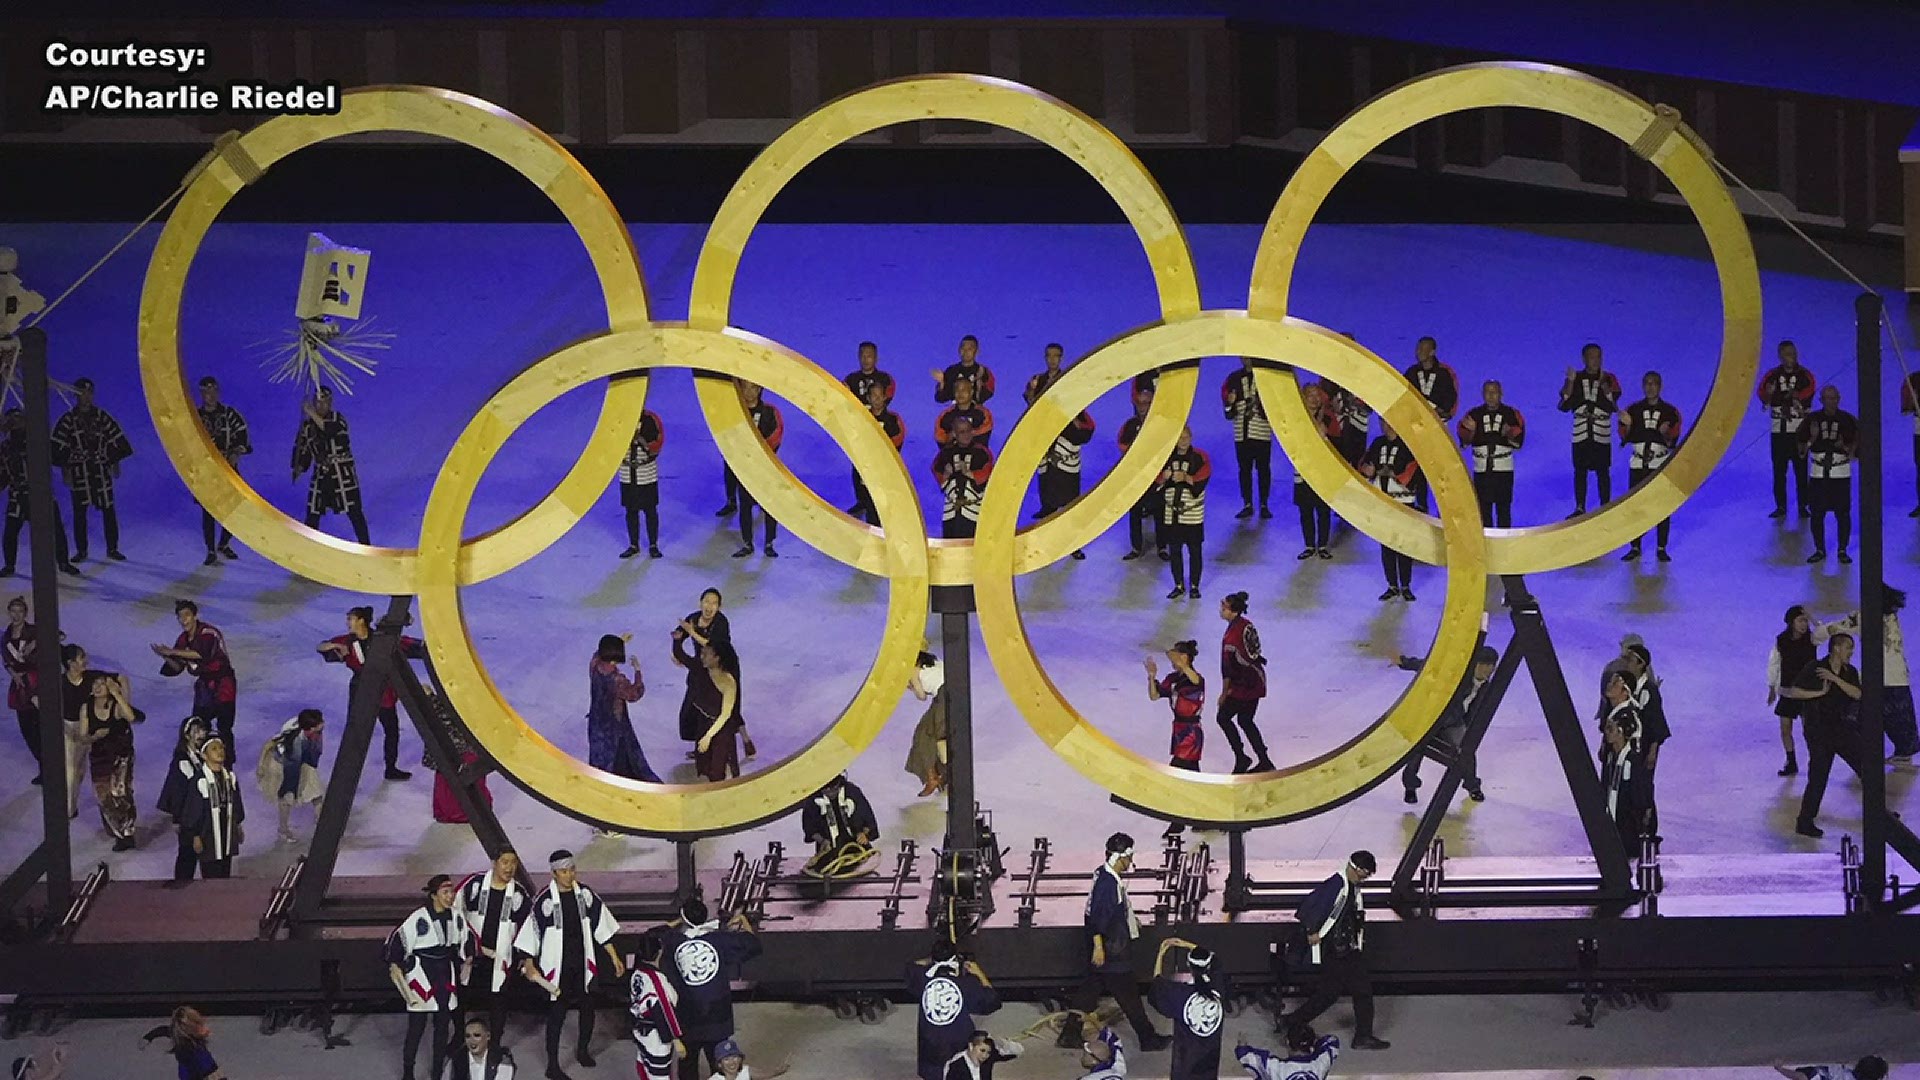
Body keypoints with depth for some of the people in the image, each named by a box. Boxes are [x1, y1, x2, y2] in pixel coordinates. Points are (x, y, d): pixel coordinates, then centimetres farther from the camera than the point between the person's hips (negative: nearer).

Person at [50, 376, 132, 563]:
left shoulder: (102, 417, 5)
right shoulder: (68, 420, 1)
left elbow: (117, 440, 9)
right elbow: (58, 447, 1)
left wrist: (113, 461, 4)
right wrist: (65, 466, -4)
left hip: (101, 471, 1)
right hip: (79, 473, -1)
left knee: (108, 510, 0)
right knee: (79, 513, 3)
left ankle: (112, 549, 7)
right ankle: (81, 551, 11)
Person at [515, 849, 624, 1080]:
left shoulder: (585, 894, -3)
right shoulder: (545, 900, -16)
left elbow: (602, 927, 4)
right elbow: (531, 932, -11)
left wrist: (614, 958, 6)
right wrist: (529, 964, -14)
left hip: (583, 965, 4)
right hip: (557, 967, -4)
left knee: (587, 1008, 15)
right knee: (557, 1013, 3)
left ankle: (582, 1050, 39)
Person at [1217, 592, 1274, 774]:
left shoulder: (1231, 636, -24)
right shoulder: (1247, 624, 3)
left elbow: (1228, 667, -18)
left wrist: (1224, 692, -6)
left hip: (1244, 684, -8)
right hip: (1257, 679, 8)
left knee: (1223, 717, 8)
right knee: (1245, 721, 18)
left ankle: (1241, 758, 10)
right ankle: (1264, 762, 20)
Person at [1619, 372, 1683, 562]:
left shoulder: (1670, 412, 1)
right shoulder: (1633, 410, 6)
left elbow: (1673, 442, -2)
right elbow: (1626, 438, 3)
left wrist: (1666, 434, -23)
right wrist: (1627, 425, -16)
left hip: (1661, 465, -1)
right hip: (1638, 464, 1)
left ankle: (1661, 549, 6)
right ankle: (1635, 547, 9)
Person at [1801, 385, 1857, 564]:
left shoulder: (1848, 420, 0)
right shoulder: (1812, 420, 3)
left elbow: (1857, 446, 4)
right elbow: (1801, 450, 4)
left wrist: (1845, 447, -15)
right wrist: (1812, 438, -14)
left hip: (1841, 474, -1)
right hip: (1818, 474, 1)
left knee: (1843, 513, -2)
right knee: (1817, 513, 2)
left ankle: (1843, 551, 10)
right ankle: (1820, 550, 14)